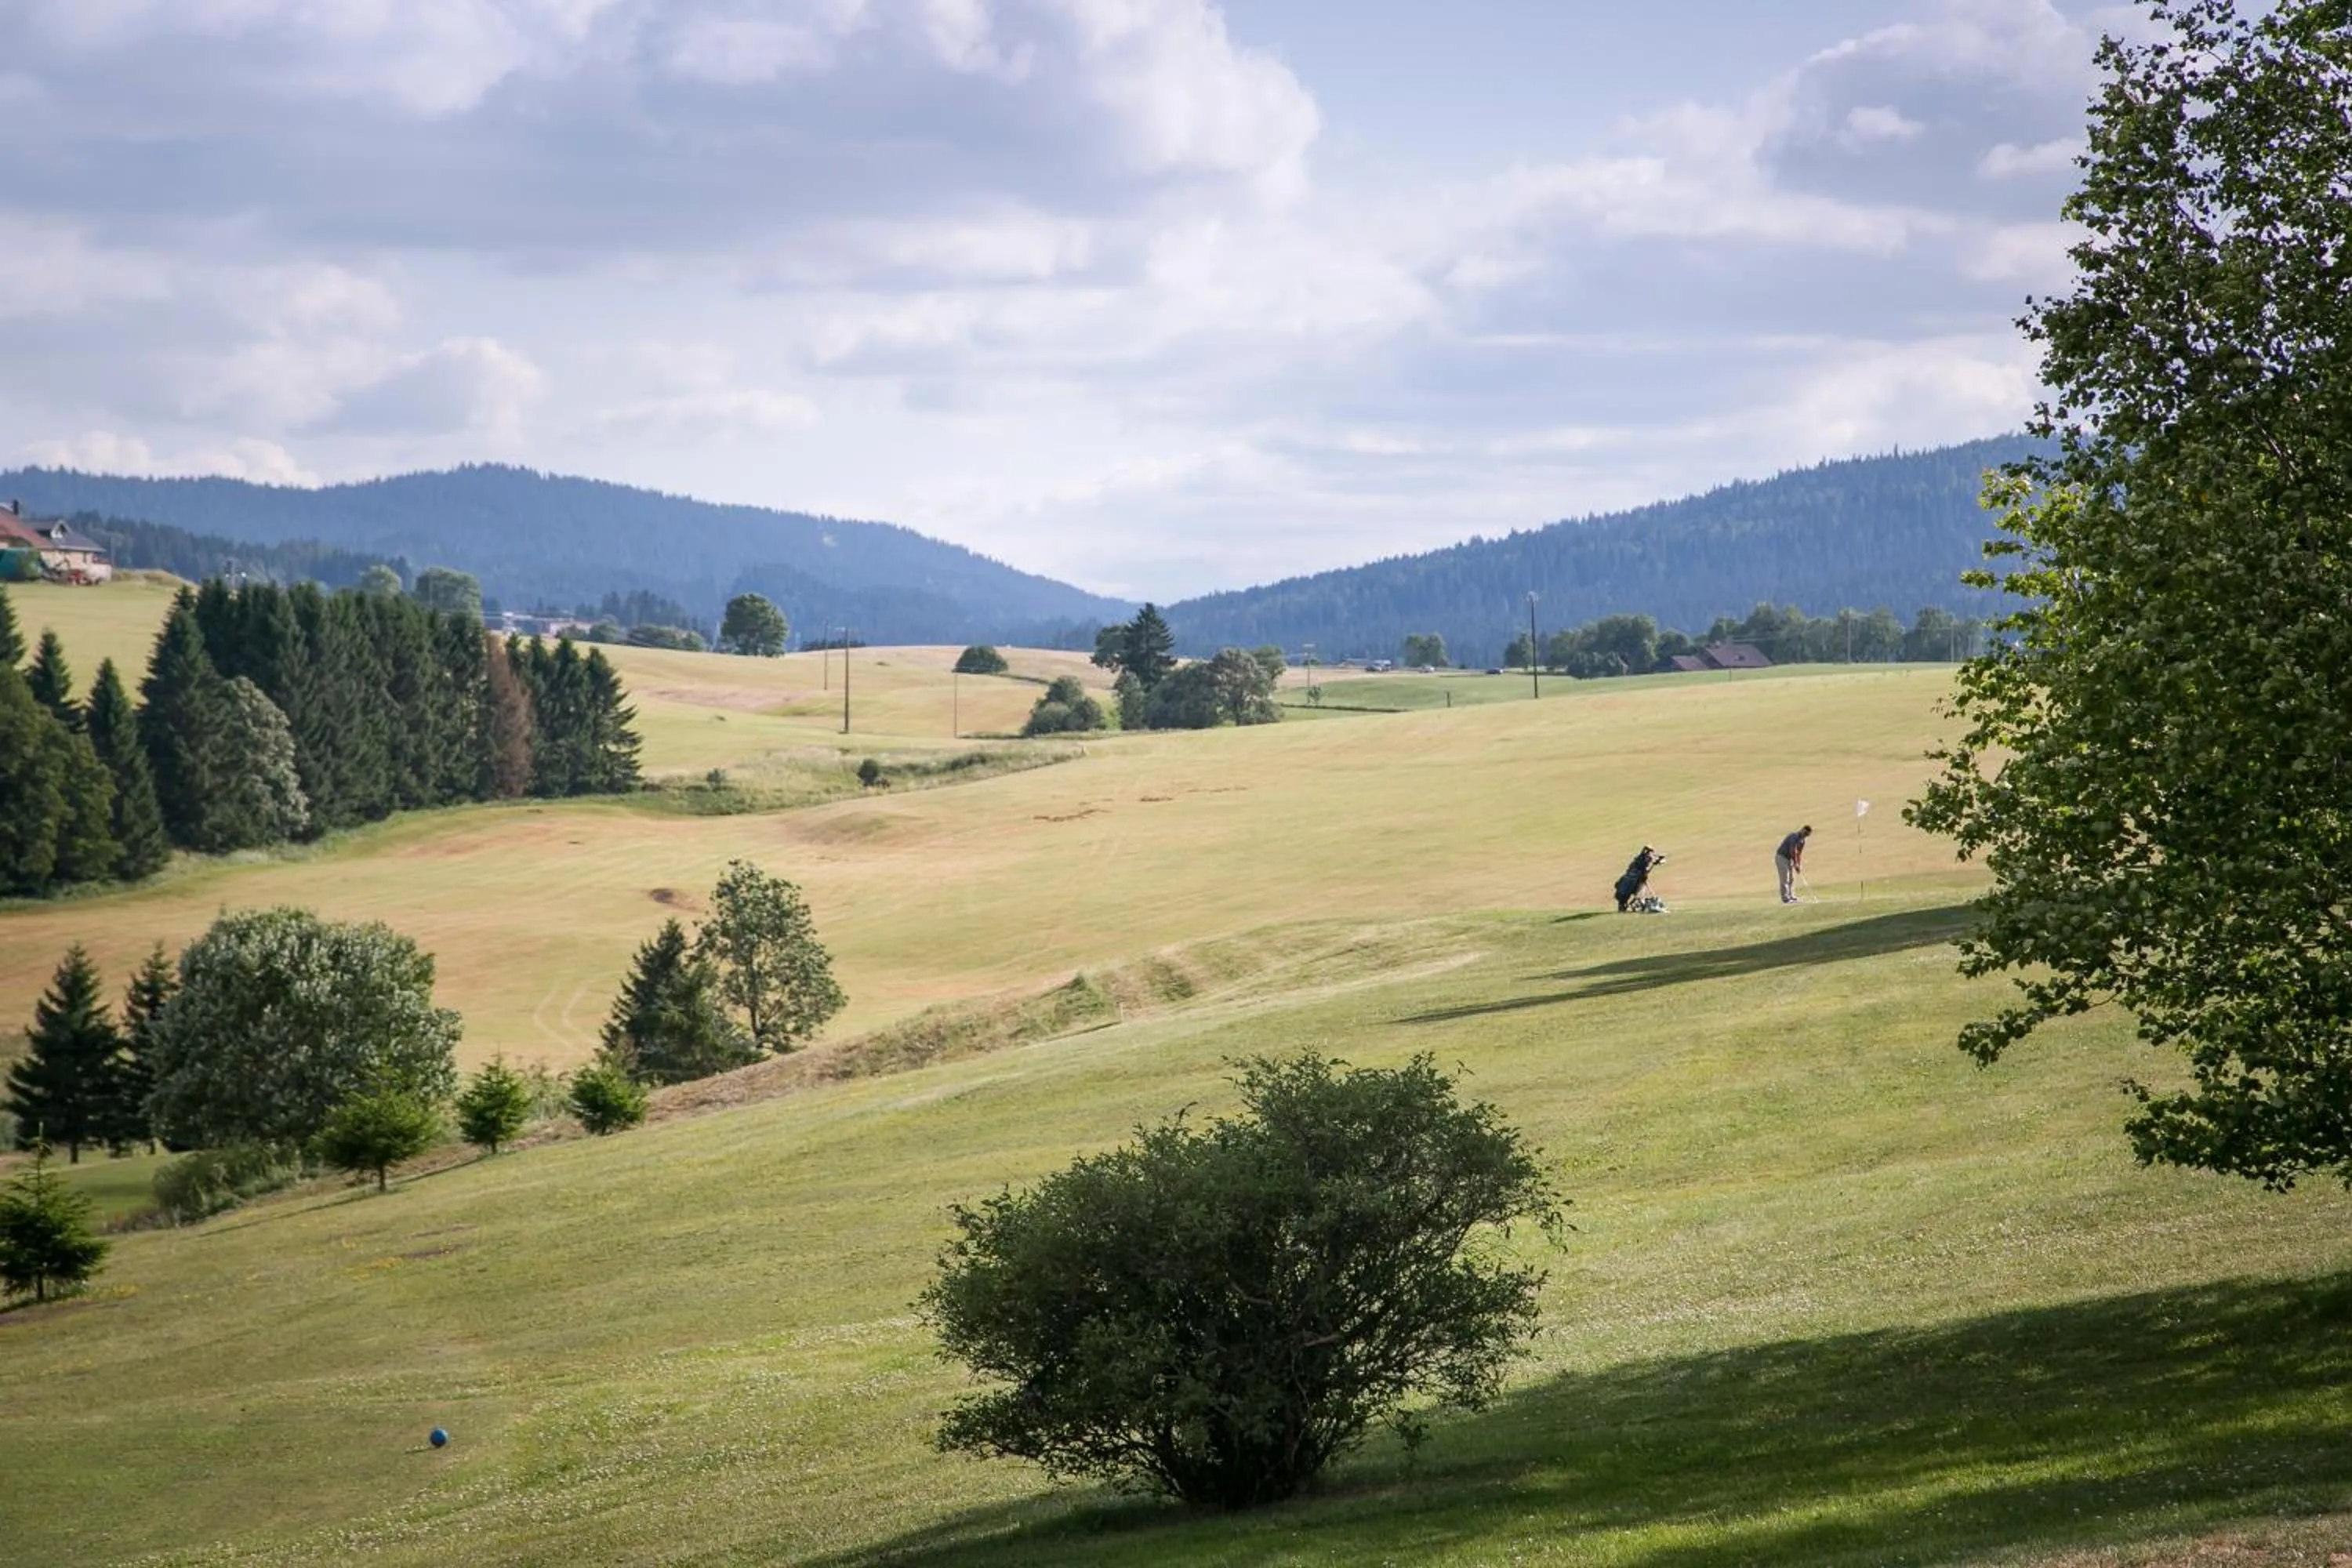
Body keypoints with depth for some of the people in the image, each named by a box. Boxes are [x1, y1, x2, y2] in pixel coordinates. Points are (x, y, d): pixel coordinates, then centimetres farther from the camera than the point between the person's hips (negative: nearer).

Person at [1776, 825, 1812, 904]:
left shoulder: (1802, 840, 6)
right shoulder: (1794, 837, -23)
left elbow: (1799, 854, 8)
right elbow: (1793, 852, -25)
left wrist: (1800, 865, -1)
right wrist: (1796, 864, -19)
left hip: (1789, 859, 9)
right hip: (1781, 857, -9)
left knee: (1792, 878, 7)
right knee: (1785, 879, -11)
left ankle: (1791, 897, 10)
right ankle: (1785, 898, -12)